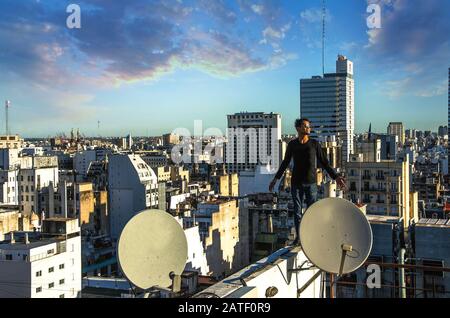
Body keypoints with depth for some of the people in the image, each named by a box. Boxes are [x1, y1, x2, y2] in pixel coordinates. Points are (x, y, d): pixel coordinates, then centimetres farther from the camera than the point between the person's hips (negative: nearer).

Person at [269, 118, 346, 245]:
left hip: (311, 183, -1)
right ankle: (298, 237, 18)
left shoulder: (315, 144, -2)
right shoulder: (292, 144, 2)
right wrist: (276, 178, 11)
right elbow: (285, 163, 12)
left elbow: (324, 162, 1)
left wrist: (336, 177, -6)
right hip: (296, 183, 1)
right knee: (297, 210, 6)